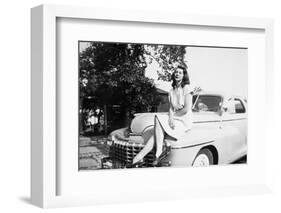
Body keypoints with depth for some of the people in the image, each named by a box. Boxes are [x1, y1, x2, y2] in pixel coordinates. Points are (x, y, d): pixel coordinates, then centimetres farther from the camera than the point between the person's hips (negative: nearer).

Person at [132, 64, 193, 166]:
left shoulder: (186, 89, -5)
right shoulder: (171, 91, 15)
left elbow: (186, 109, -12)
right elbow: (170, 109, 7)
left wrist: (173, 115, -6)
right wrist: (170, 118, -13)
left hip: (185, 121, -5)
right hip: (174, 120, 5)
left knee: (158, 120, -27)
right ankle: (140, 156, -33)